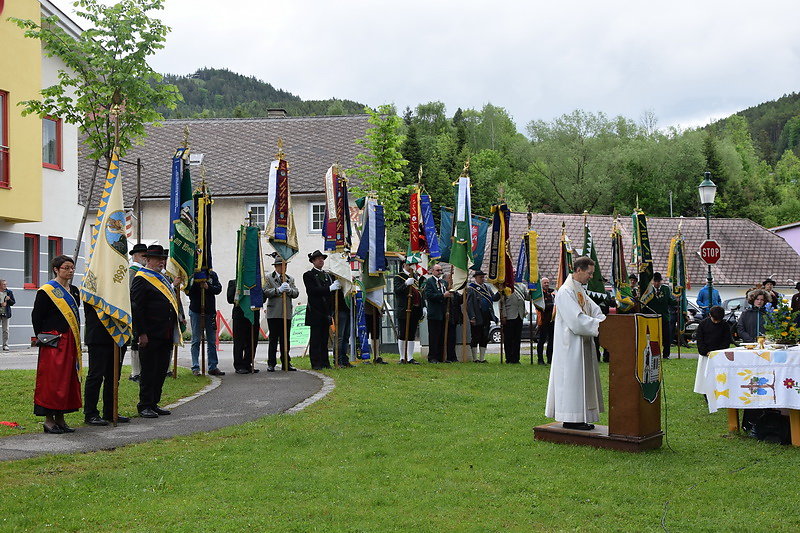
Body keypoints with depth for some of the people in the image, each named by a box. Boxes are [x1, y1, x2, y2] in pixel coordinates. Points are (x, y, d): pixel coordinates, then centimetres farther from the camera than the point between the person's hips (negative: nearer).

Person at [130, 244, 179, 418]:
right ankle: (144, 406, 5)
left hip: (166, 336, 9)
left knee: (161, 371, 11)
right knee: (148, 371, -2)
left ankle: (154, 404, 19)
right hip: (150, 336, -8)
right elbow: (136, 309, -14)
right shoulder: (140, 279, -8)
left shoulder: (163, 279, 19)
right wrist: (142, 333, -19)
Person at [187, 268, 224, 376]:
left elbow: (218, 289, -2)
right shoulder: (192, 275, -2)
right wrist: (197, 284, -21)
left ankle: (213, 367, 13)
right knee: (196, 341, 0)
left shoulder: (212, 274, 5)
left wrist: (208, 287, -18)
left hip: (210, 311, 3)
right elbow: (188, 291, -8)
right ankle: (195, 368, 3)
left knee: (212, 341, 7)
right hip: (196, 311, -3)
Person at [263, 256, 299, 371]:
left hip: (287, 313, 3)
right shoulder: (269, 278, 6)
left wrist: (289, 290, -12)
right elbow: (265, 292, -7)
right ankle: (271, 364, 2)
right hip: (273, 314, -3)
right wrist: (278, 290, -18)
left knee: (285, 339, 5)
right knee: (273, 339, -2)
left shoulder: (290, 279, 18)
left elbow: (296, 293, 9)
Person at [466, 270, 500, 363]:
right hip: (477, 319, -6)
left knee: (484, 338, 9)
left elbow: (494, 298, 12)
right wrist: (472, 317, -18)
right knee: (475, 338, 1)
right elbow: (469, 304, -10)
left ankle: (482, 358, 16)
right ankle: (475, 358, 9)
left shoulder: (487, 288, 16)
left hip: (486, 318, 6)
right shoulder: (471, 288, -5)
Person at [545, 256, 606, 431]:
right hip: (571, 344, -10)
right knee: (571, 380, -6)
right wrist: (601, 325, -22)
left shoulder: (580, 291, 15)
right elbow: (577, 320, -24)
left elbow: (595, 311, 12)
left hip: (582, 344, 10)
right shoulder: (565, 292, -16)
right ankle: (570, 419, -1)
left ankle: (580, 418, 16)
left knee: (582, 381, 11)